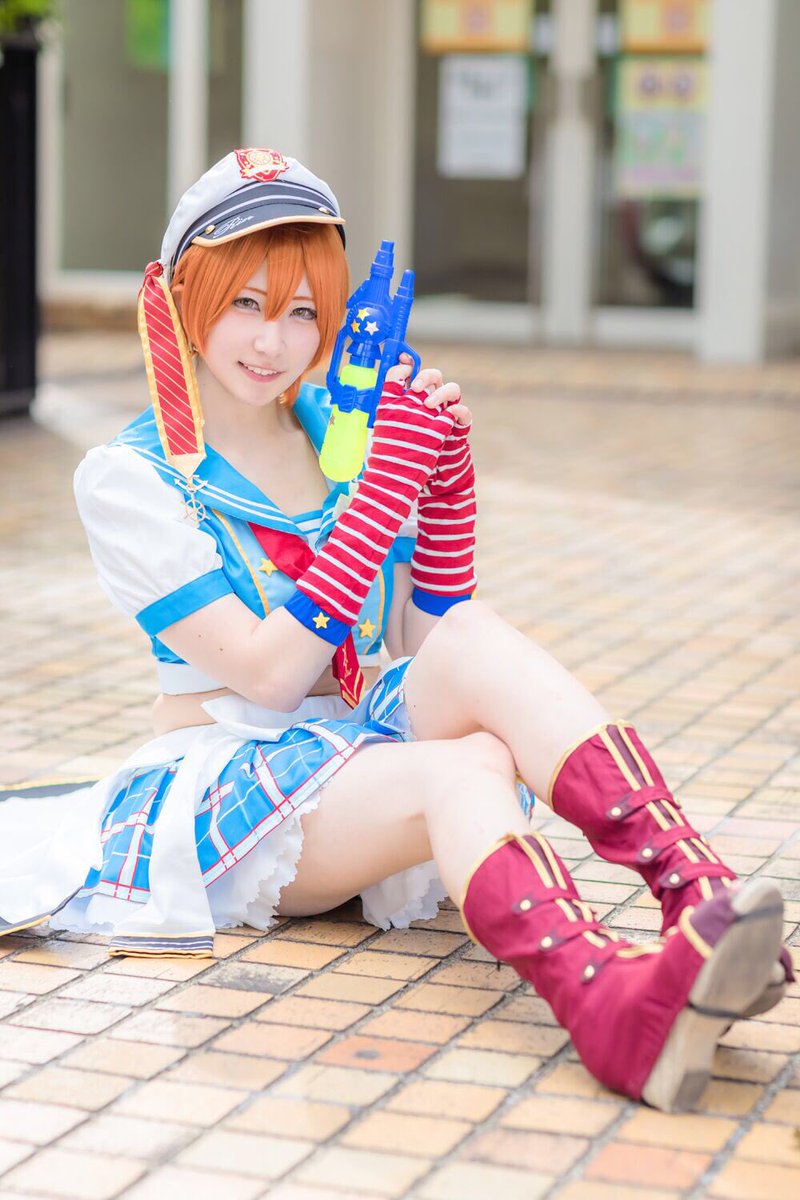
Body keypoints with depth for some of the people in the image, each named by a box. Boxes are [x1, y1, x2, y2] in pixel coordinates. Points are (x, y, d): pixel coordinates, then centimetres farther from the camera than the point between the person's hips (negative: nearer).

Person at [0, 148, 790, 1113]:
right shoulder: (128, 475, -5)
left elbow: (427, 651, 7)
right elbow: (265, 673, -16)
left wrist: (444, 476, -6)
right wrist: (390, 484, -18)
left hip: (363, 742, 5)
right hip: (224, 775, -4)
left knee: (476, 645, -29)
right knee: (471, 769, -35)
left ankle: (700, 895, -47)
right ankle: (608, 1003, -66)